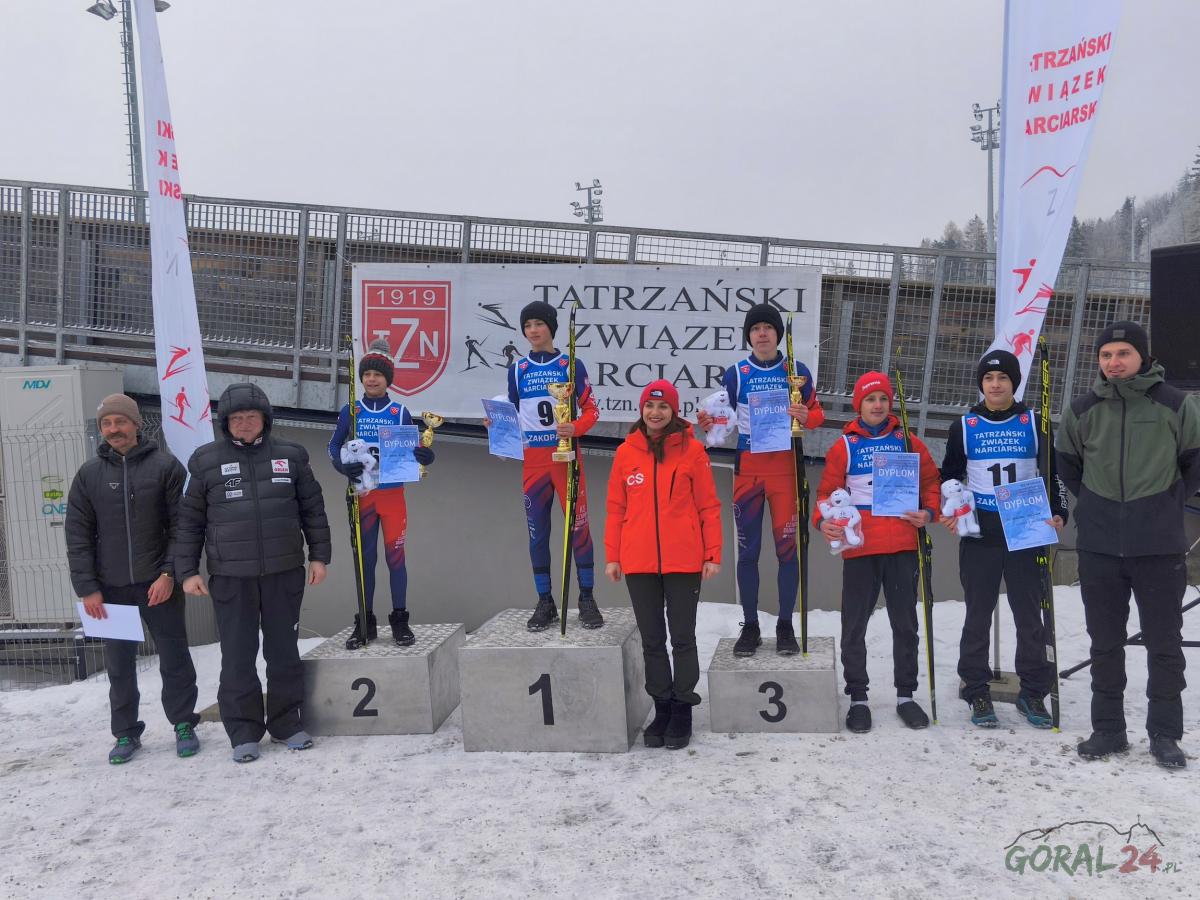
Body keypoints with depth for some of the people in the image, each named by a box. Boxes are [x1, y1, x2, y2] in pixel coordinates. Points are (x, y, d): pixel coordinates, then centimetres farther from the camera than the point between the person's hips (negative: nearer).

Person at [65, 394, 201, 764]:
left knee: (174, 659, 6)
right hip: (111, 588, 2)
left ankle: (184, 726, 19)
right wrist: (87, 588, -3)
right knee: (119, 666, 10)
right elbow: (77, 536, 4)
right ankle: (126, 734, 23)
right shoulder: (89, 474, 6)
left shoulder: (165, 466, -2)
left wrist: (169, 574, -12)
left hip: (159, 584, -2)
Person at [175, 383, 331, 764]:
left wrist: (319, 556, 5)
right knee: (238, 657, 4)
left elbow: (312, 509, 9)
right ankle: (244, 732, 15)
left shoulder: (290, 456, 5)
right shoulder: (206, 460, 2)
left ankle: (286, 723, 22)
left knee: (284, 651, 9)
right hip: (230, 576, -1)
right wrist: (188, 570, 1)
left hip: (284, 573, 1)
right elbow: (190, 521, 5)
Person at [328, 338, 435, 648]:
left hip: (392, 494, -1)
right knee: (365, 557, 7)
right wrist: (343, 466, -14)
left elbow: (412, 450, 2)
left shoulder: (400, 412, 1)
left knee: (395, 555, -1)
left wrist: (423, 456, -21)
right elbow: (334, 445, 6)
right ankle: (365, 622, 15)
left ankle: (400, 620, 9)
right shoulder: (350, 411, 3)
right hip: (362, 494, 1)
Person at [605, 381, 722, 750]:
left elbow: (709, 506, 0)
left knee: (682, 637, 5)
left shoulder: (692, 449, 0)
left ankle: (682, 711, 18)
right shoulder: (626, 452, 6)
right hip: (638, 562, 3)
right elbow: (616, 508, 8)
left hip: (683, 561, -2)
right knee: (652, 639, 11)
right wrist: (612, 556, 3)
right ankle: (661, 709, 23)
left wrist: (713, 554, -5)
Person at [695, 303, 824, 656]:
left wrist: (805, 417, -16)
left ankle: (786, 626, 14)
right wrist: (709, 422, -16)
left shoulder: (797, 371, 4)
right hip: (748, 470, 1)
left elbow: (817, 413, 7)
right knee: (747, 549, 4)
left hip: (786, 468, 0)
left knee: (788, 547, 1)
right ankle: (750, 627, 15)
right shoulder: (735, 373, 4)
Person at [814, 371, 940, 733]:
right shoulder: (844, 446, 4)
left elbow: (930, 482, 13)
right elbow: (827, 492, 3)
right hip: (860, 547, -1)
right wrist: (823, 521, -15)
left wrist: (929, 513, -5)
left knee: (905, 623, 11)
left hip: (903, 546, 2)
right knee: (855, 625, 4)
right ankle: (857, 697, 16)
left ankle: (905, 695, 24)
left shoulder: (908, 442, 8)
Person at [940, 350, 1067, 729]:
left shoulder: (1034, 423, 3)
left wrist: (1059, 513, -5)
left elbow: (1055, 472, 8)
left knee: (1029, 614, 6)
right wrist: (948, 512, -4)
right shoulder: (963, 427, 4)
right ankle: (977, 692, 15)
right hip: (979, 534, 0)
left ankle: (1033, 692, 19)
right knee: (978, 614, 5)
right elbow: (950, 477, 12)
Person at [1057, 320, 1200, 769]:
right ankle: (1108, 729, 22)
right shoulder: (1082, 409, 1)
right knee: (1105, 644, 10)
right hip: (1098, 547, 2)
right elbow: (1067, 464, 17)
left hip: (1160, 546, -2)